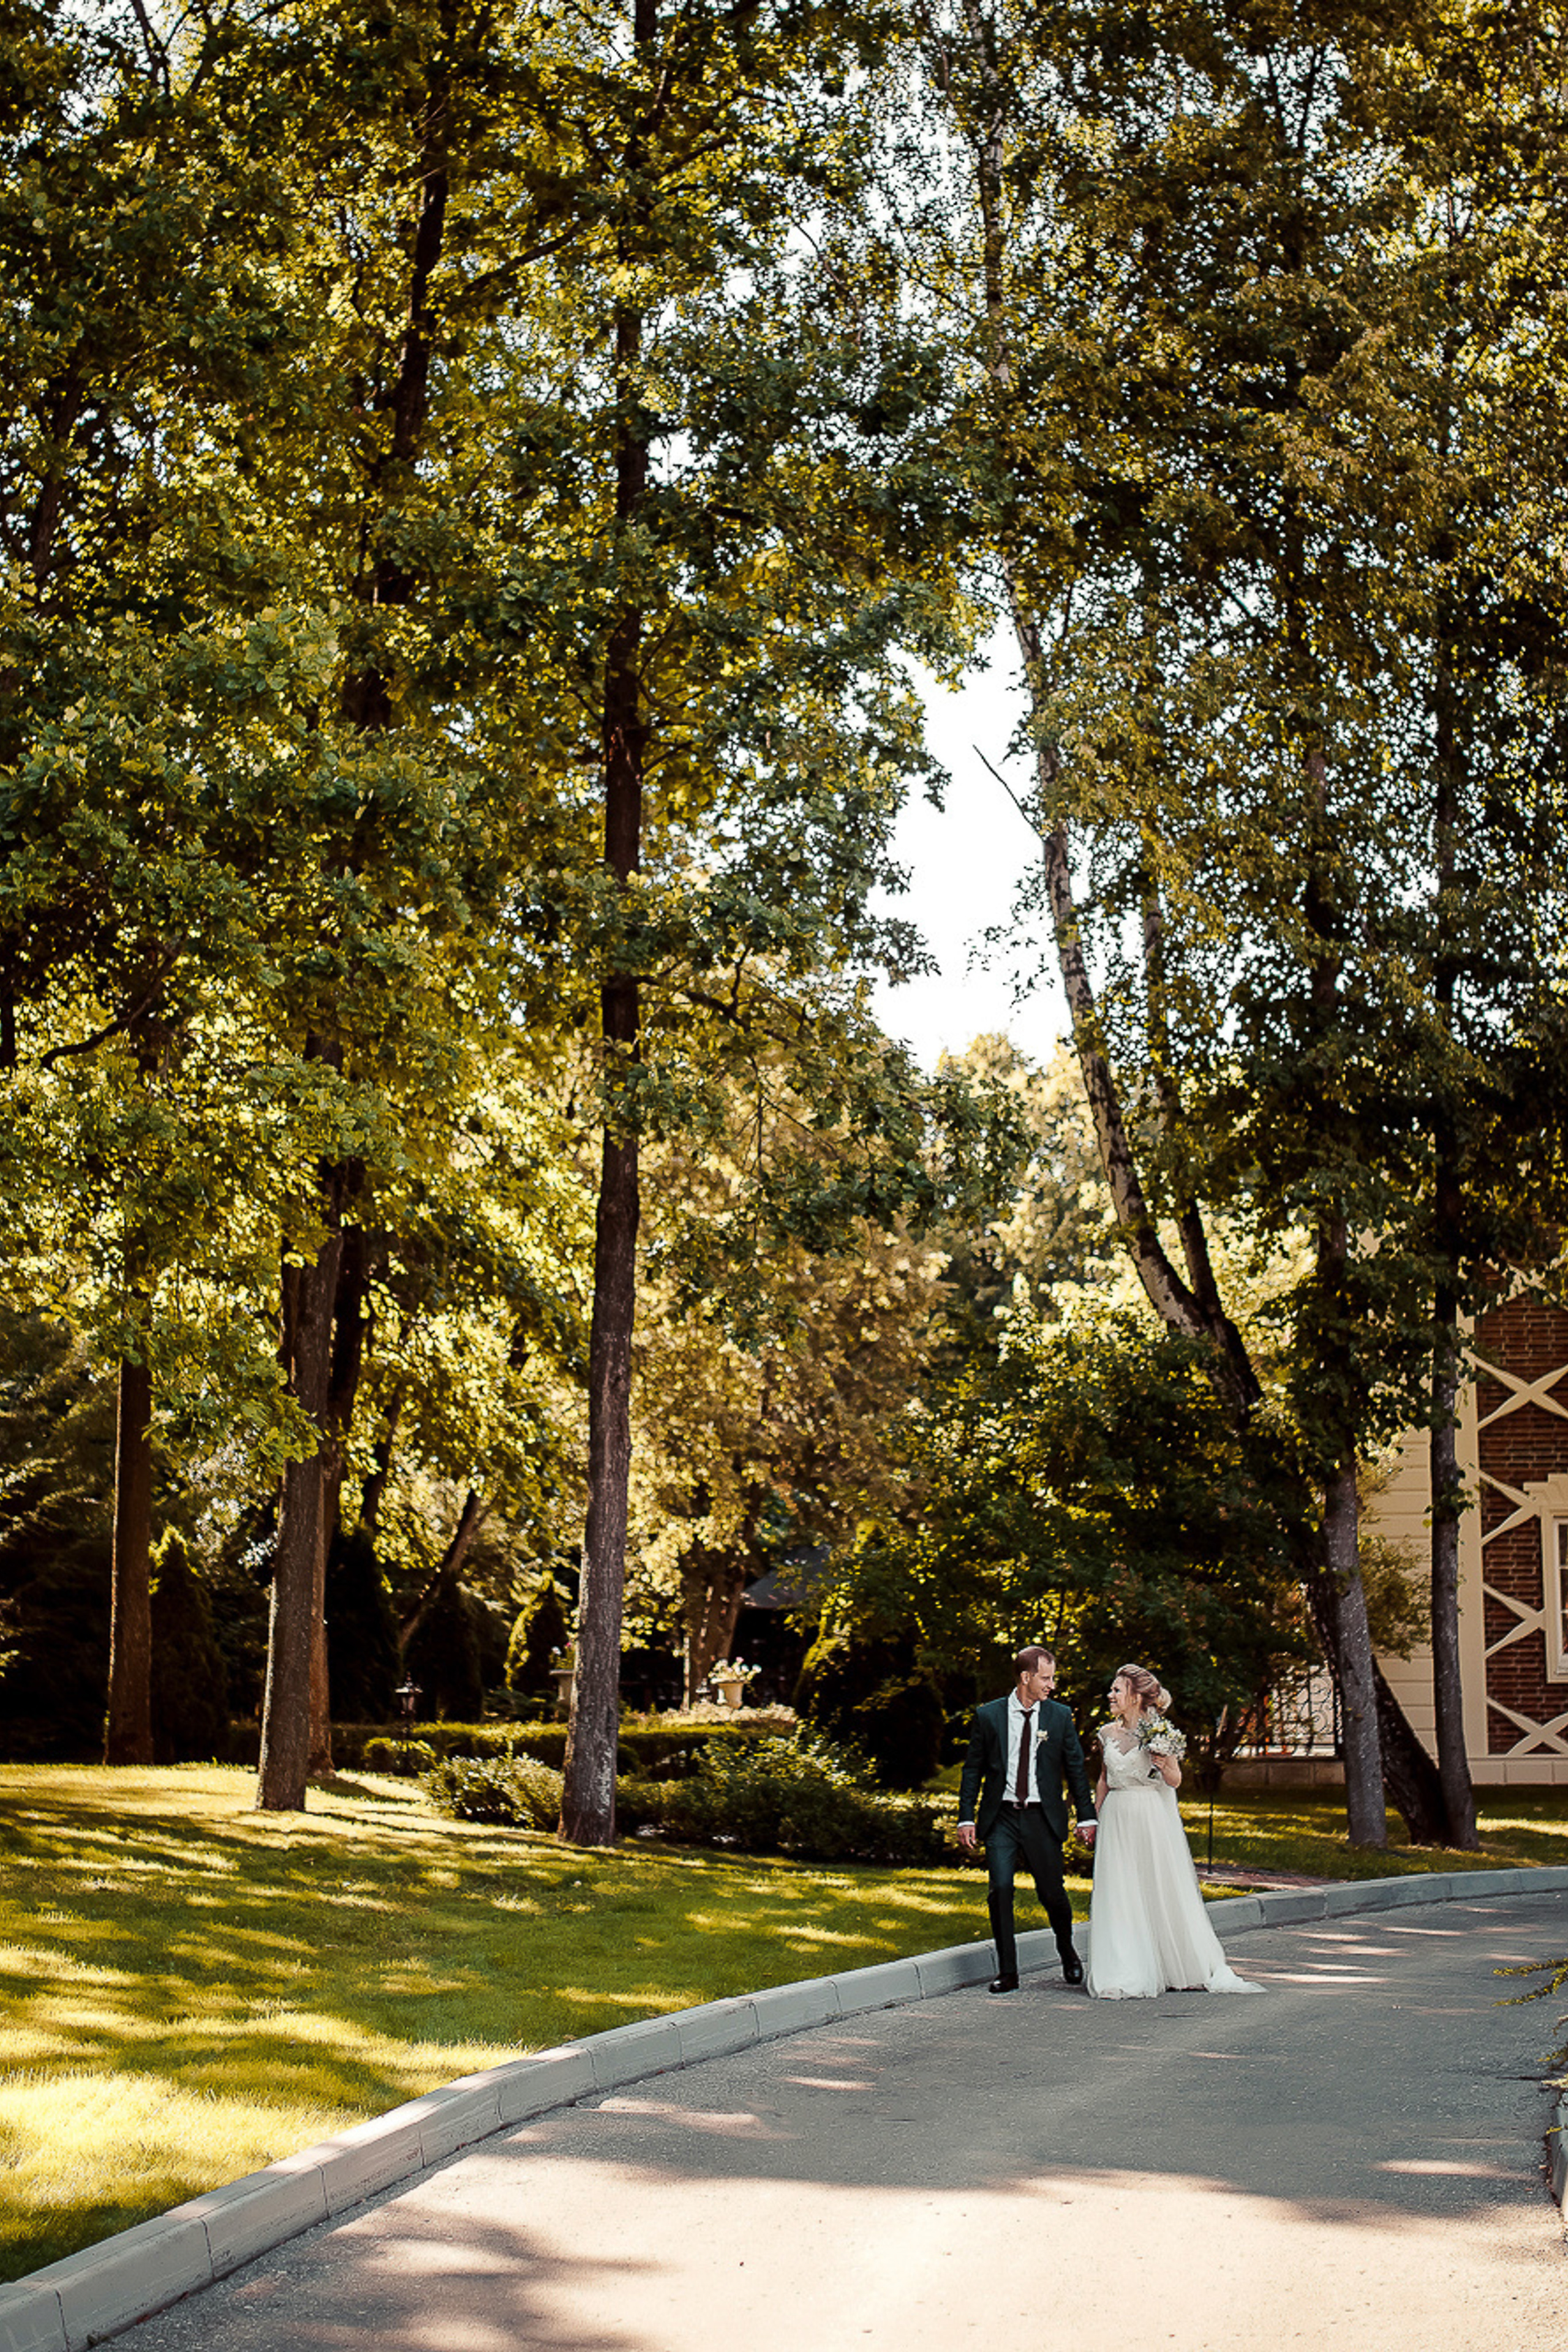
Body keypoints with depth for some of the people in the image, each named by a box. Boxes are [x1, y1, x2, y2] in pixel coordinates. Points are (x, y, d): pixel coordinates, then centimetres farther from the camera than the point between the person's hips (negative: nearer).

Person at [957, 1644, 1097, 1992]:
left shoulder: (1059, 1716, 3)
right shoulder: (988, 1716, 0)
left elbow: (1076, 1768, 8)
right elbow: (973, 1769, 4)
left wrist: (1086, 1817, 4)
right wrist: (966, 1818, -2)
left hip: (1042, 1819, 1)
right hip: (1000, 1818, -1)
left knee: (1052, 1893, 4)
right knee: (1000, 1891, -9)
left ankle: (1068, 1953, 33)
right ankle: (1007, 1973, 1)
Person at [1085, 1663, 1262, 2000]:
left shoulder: (1157, 1732, -7)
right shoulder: (1108, 1733, 6)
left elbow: (1175, 1782, -3)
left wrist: (1163, 1766, -23)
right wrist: (1096, 1818, 15)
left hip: (1152, 1818, -4)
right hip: (1117, 1818, 4)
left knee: (1162, 1891, 2)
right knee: (1119, 1897, 1)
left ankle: (1189, 1970, 16)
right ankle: (1126, 1975, 6)